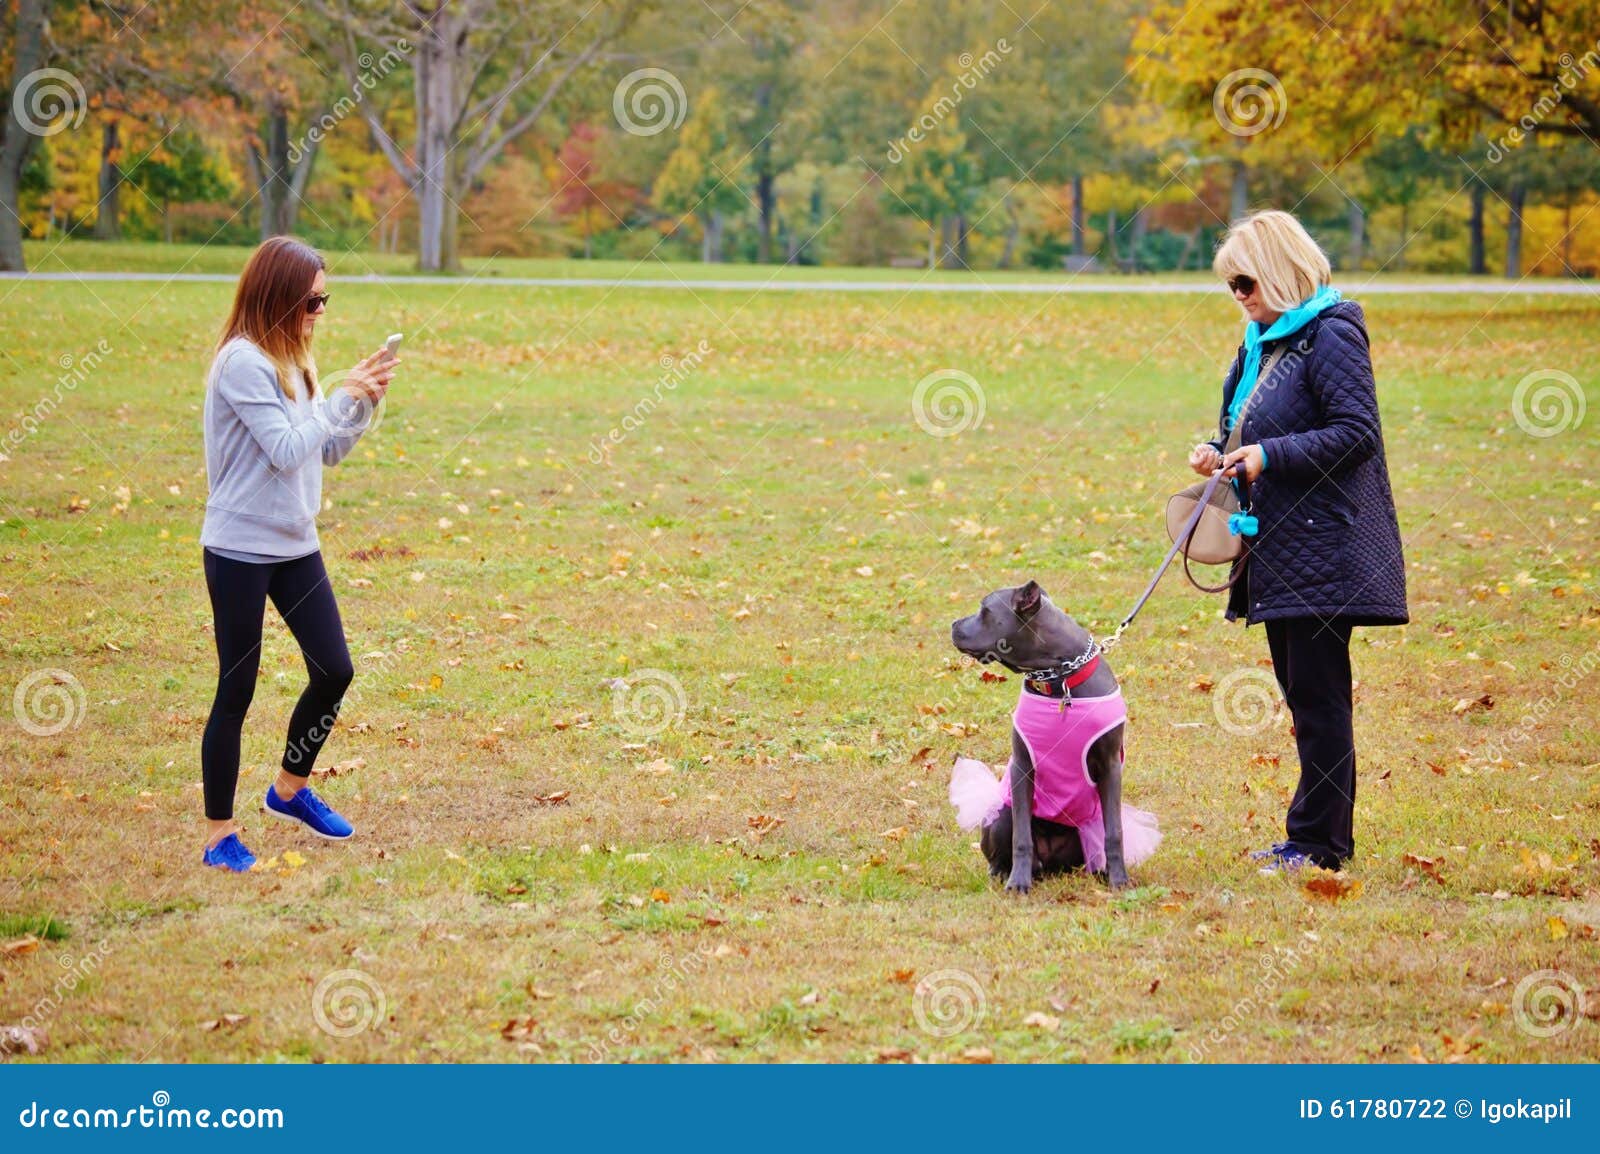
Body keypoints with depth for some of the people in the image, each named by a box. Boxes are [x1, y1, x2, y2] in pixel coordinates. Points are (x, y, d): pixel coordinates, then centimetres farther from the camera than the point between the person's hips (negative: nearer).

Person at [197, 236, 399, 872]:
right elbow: (286, 450, -21)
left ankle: (290, 789, 30)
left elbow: (330, 450, 12)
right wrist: (344, 395, -14)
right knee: (236, 689, -1)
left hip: (295, 545, 8)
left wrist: (366, 399, -1)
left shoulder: (291, 361, 9)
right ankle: (219, 835, 9)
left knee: (333, 670, 8)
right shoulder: (243, 362, -16)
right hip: (240, 550, -8)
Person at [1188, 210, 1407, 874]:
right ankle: (1315, 835, 18)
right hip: (1279, 546, 10)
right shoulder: (1263, 341, 16)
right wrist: (1223, 456, 6)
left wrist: (1270, 456, -21)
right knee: (1301, 693, 12)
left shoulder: (1330, 334, -12)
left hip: (1321, 546, -10)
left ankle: (1320, 843, -1)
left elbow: (1357, 433, -18)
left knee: (1318, 696, -6)